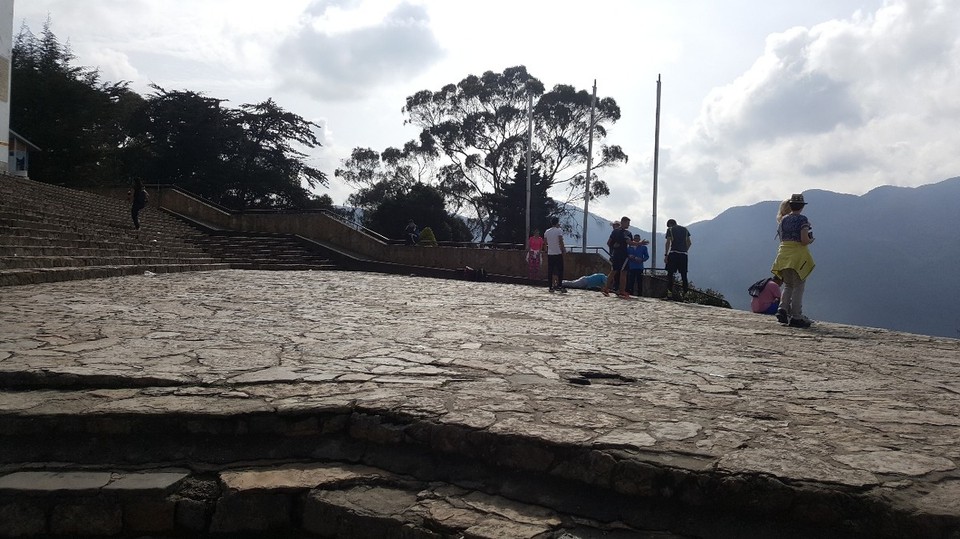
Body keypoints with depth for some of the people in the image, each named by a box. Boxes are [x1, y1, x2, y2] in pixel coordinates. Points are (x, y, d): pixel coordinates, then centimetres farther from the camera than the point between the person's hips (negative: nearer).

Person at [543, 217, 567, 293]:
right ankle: (560, 286, -5)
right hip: (558, 253, -5)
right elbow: (561, 241, -14)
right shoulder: (559, 230, -7)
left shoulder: (547, 231, 9)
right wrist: (563, 249, -5)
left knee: (550, 271, 5)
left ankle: (551, 287, 5)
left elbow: (545, 241, 10)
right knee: (560, 271, 0)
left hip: (550, 254, 5)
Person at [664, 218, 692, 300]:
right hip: (683, 254, 4)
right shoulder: (685, 229, 17)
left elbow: (668, 243, -5)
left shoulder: (670, 230, 4)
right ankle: (686, 293, 5)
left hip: (673, 253, -4)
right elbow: (689, 243, 14)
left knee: (670, 274, 0)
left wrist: (666, 255, -5)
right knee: (684, 274, 8)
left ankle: (670, 293, -8)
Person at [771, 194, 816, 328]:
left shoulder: (783, 220, 8)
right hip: (798, 256, -5)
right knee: (798, 287, 2)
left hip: (784, 256, 5)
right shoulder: (802, 219, -9)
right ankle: (796, 317, 2)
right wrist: (811, 240, 4)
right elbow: (804, 240, -17)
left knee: (788, 285, 17)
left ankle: (782, 309, -1)